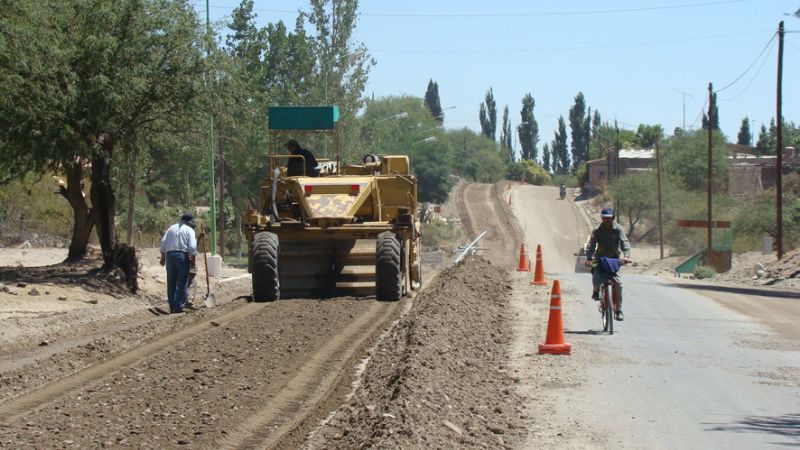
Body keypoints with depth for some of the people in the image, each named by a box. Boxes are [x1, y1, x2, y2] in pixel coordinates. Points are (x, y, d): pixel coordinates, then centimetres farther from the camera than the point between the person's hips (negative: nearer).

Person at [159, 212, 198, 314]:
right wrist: (193, 259, 1)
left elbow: (163, 243, 8)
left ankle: (172, 307, 10)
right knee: (182, 284, 1)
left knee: (171, 283, 10)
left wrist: (163, 257, 13)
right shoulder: (189, 230, 1)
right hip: (182, 256, -4)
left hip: (170, 255, 4)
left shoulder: (171, 228, 14)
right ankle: (179, 307, -4)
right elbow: (192, 247, -9)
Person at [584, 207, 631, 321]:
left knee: (618, 283, -15)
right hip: (600, 258, 0)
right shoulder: (598, 230, -9)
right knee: (596, 279, -26)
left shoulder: (618, 229, -9)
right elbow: (591, 244, -18)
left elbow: (625, 242, -20)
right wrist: (589, 258, -35)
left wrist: (626, 256, -39)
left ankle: (619, 310, -4)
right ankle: (596, 291, 12)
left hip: (614, 259, 0)